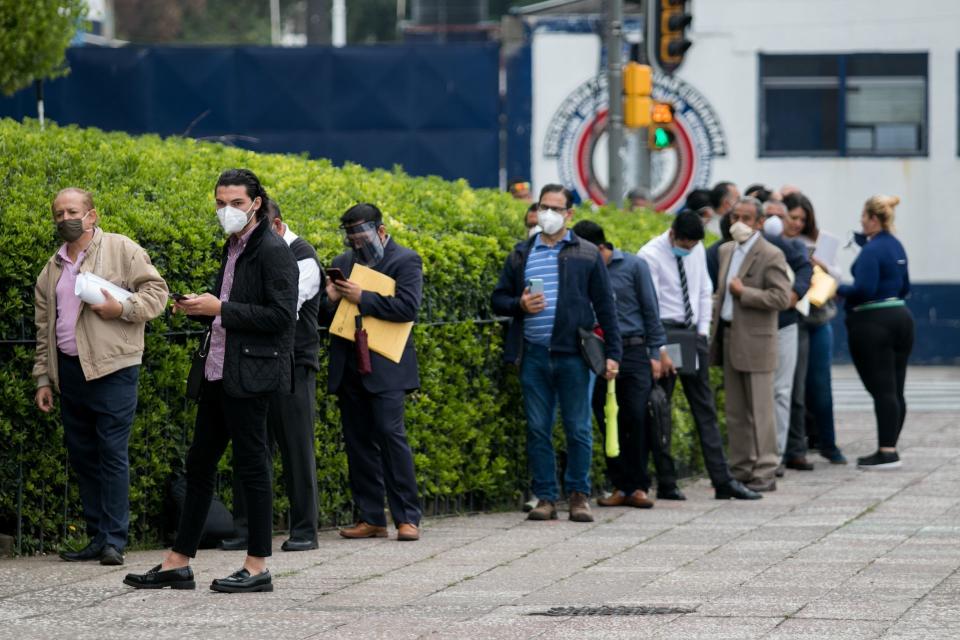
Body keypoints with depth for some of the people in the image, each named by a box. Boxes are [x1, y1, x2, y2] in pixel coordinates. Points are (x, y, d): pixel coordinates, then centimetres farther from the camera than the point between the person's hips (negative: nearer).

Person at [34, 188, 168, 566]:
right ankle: (97, 538, 13)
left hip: (112, 369, -6)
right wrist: (43, 378, 16)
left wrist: (122, 309, -16)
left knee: (112, 453, -9)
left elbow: (156, 291, -1)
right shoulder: (52, 269, 18)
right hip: (69, 371, 6)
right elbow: (44, 329, 20)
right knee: (82, 456, 7)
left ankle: (114, 541, -8)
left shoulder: (122, 250, 1)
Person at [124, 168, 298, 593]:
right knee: (199, 463, 11)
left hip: (250, 374, -9)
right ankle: (178, 563, 16)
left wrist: (219, 308, -17)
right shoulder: (233, 248, 16)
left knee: (252, 463, -4)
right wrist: (199, 308, 2)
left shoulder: (273, 251, -11)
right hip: (219, 371, 10)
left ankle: (257, 567, 3)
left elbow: (280, 316, -19)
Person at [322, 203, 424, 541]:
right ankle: (371, 518, 11)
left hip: (384, 369, -6)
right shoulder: (344, 262, 17)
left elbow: (407, 307, -15)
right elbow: (326, 314, 17)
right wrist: (330, 300, -6)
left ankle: (407, 517, -8)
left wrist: (362, 298, -17)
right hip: (349, 370, 6)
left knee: (391, 434, -12)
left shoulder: (405, 260, -1)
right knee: (358, 440, 6)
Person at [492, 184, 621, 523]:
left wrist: (612, 353, 0)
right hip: (533, 355, 2)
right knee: (537, 429, 3)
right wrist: (520, 305, -7)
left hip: (573, 355, -2)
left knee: (578, 429, 0)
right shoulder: (521, 255, 13)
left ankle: (579, 495, 9)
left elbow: (605, 307, 6)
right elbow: (499, 300, 16)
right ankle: (545, 497, 9)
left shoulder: (587, 255, 7)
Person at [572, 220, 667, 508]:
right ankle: (621, 486, 9)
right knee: (609, 422, 2)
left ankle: (638, 486, 2)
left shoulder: (633, 266, 2)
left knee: (637, 419, -5)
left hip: (634, 352, -2)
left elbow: (651, 311, 6)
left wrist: (654, 353, 2)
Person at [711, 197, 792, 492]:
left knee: (760, 411, -4)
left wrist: (744, 292, -17)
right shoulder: (726, 251, 15)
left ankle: (765, 473, -1)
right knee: (735, 413, 10)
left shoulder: (771, 255, -9)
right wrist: (716, 329, 15)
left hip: (755, 343, -7)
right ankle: (741, 470, 16)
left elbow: (782, 298, -17)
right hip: (729, 339, 8)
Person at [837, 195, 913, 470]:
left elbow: (864, 289, -21)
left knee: (881, 389, -8)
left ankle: (887, 452, -9)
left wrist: (837, 289, -6)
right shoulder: (896, 246, 14)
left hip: (873, 324, -9)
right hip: (900, 318, 9)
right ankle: (889, 448, 14)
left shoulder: (871, 250, -14)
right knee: (895, 390, 9)